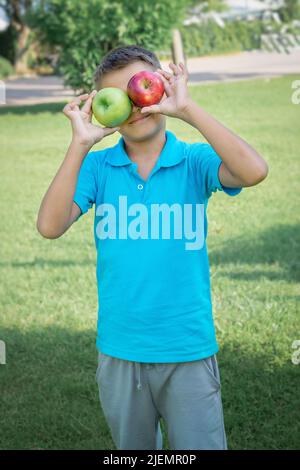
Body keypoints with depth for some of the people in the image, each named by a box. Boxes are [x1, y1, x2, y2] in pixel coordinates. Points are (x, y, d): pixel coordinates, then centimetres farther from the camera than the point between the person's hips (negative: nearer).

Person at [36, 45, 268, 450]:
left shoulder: (195, 161, -6)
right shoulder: (97, 167, -2)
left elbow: (254, 172, -26)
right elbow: (50, 226, -16)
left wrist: (186, 108, -25)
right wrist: (80, 144, -20)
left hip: (188, 352, -2)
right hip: (119, 352, 2)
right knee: (133, 447, 20)